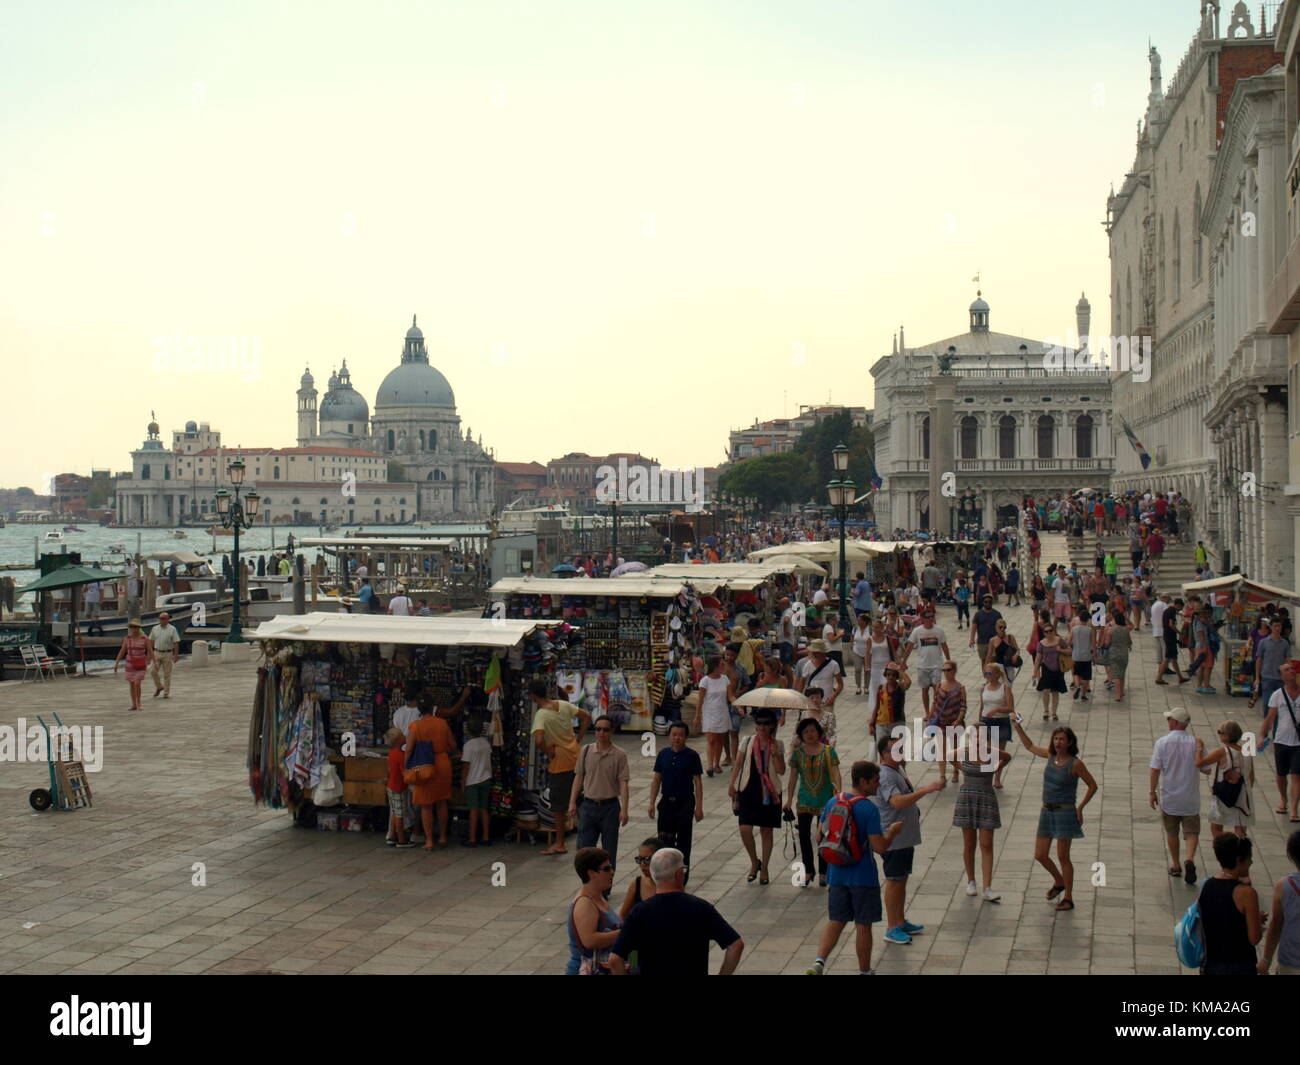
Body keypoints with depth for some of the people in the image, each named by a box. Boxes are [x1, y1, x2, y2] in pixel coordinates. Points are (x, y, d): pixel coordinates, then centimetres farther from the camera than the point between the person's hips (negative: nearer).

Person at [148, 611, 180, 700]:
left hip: (167, 654, -3)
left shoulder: (172, 629, -5)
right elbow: (151, 641, 12)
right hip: (157, 653, 3)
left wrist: (176, 655, -12)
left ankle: (166, 693, 11)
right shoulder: (155, 629, 5)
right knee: (154, 671, -5)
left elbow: (176, 643, -7)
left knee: (167, 674, 2)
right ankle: (159, 687, 19)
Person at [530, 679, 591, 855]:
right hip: (575, 757, 6)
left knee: (558, 804, 5)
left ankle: (560, 843, 12)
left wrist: (548, 753, -16)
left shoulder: (541, 715, -19)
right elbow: (586, 717, 7)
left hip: (559, 761, -6)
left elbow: (538, 740, -34)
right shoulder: (563, 705, 0)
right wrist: (578, 739, 9)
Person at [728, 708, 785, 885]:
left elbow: (781, 770, -6)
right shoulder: (748, 742, 2)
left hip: (769, 792, 0)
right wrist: (732, 784, -1)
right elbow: (738, 764, 7)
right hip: (748, 790, 0)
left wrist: (775, 753, -19)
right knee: (745, 829, -11)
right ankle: (754, 862, 13)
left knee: (766, 831, 7)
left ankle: (764, 869, 21)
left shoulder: (777, 745, 1)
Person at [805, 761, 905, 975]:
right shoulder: (870, 809, -17)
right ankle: (865, 971, 20)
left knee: (835, 922, 12)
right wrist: (892, 831, 0)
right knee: (863, 926, 8)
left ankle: (819, 962, -5)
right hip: (863, 877, -5)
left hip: (836, 874, 5)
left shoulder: (833, 802, 2)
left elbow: (820, 835, 10)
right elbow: (880, 847, -18)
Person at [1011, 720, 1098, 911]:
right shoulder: (1051, 755, 5)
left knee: (1062, 856, -2)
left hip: (1064, 812, -6)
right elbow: (1030, 747, 22)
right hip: (1047, 811, 6)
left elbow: (1093, 786, -3)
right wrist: (1018, 727, 16)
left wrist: (1080, 807, -6)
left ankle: (1068, 898, 10)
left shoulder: (1075, 763, -11)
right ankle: (1059, 882, 33)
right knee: (1040, 855, 7)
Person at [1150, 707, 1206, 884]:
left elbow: (1155, 770, -11)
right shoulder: (1195, 743, -8)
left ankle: (1175, 865, 24)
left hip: (1168, 797, 0)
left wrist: (1152, 792, -2)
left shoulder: (1162, 742, -10)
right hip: (1190, 797, 0)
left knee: (1171, 833, 15)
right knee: (1191, 831, 7)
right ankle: (1190, 859, -15)